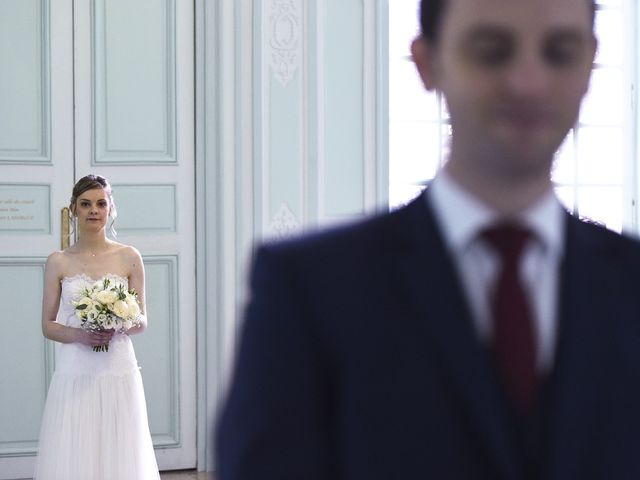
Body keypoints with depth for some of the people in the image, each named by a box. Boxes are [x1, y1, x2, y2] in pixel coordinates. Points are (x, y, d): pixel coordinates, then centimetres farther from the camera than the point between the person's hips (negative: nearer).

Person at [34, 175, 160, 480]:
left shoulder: (129, 258, 4)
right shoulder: (58, 262, 4)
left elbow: (142, 322, 8)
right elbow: (47, 326, 5)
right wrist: (79, 335, -14)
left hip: (118, 373, 0)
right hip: (75, 375, 0)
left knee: (118, 454, 1)